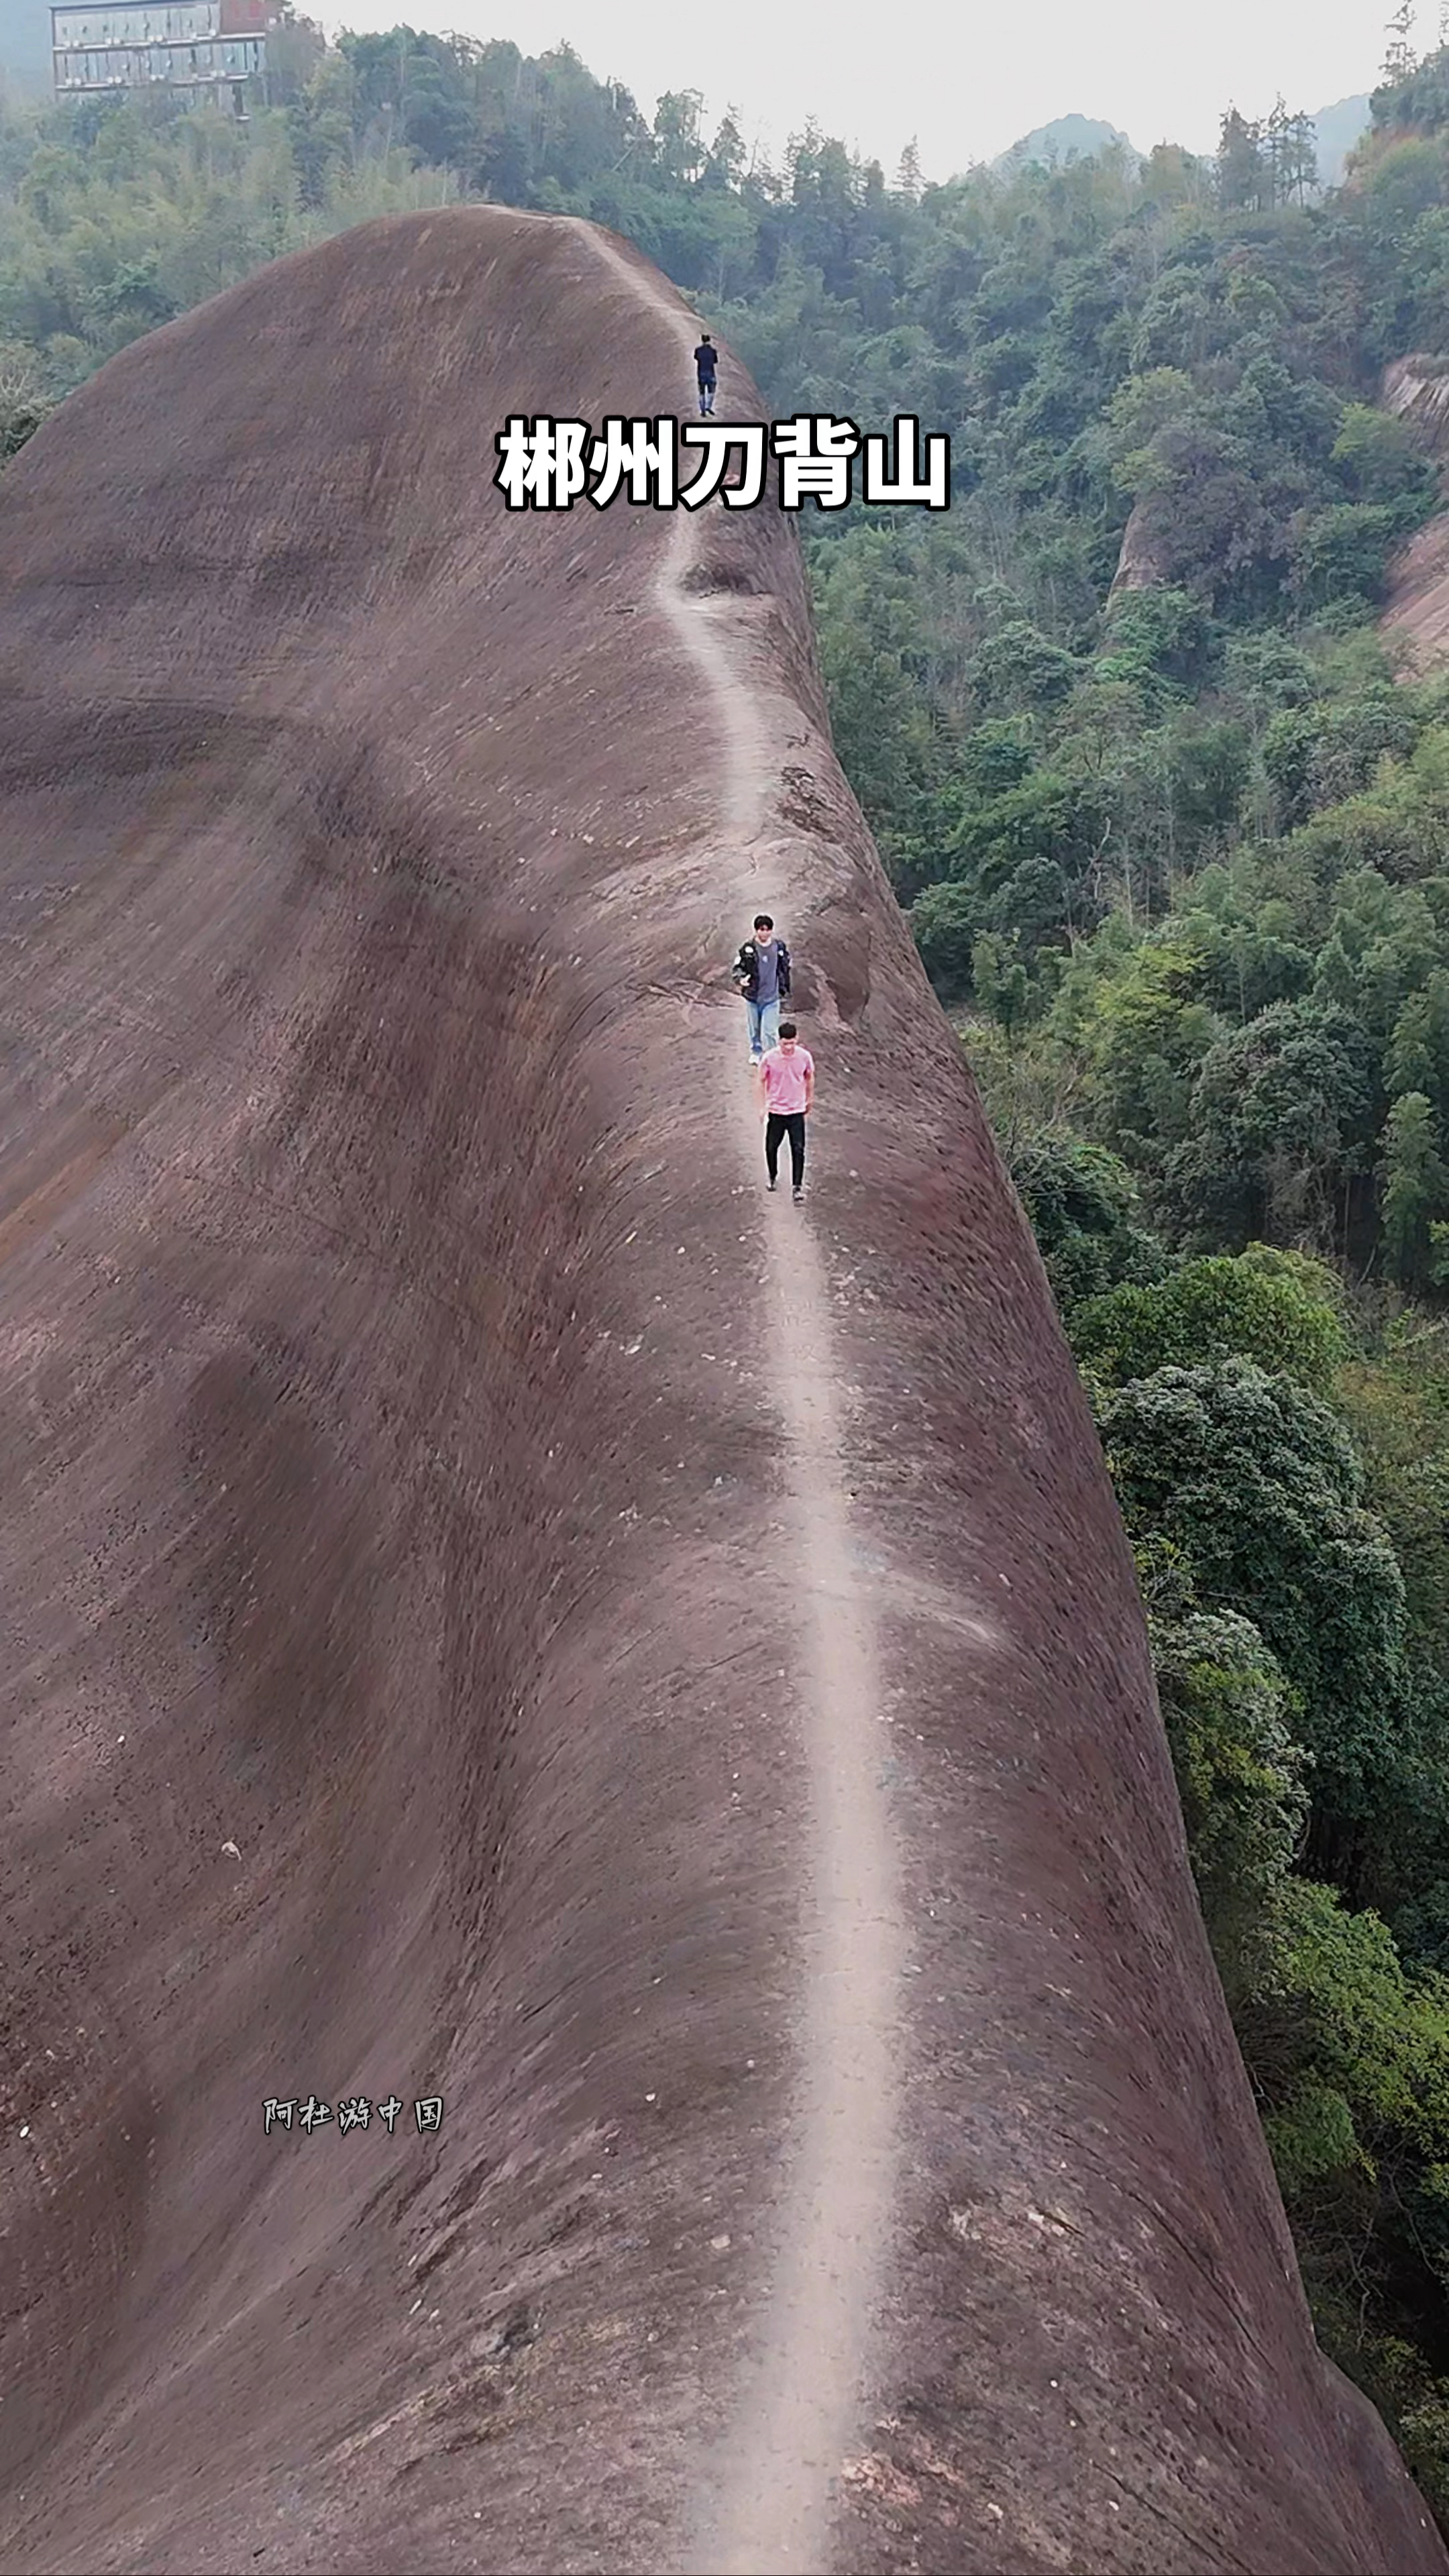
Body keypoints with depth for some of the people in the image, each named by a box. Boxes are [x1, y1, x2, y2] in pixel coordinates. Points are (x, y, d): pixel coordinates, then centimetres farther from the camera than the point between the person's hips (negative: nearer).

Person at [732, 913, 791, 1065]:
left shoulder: (779, 947, -5)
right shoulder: (748, 948, -10)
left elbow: (785, 970, 8)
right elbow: (738, 967, -3)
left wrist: (785, 991, 11)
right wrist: (741, 978, -26)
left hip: (772, 997, -1)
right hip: (752, 996, 1)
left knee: (769, 1031, -10)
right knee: (755, 1028, 19)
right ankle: (756, 1052, 43)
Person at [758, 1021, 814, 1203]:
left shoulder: (805, 1056, -13)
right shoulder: (770, 1058, -16)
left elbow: (810, 1078, 6)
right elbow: (762, 1081, -2)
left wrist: (810, 1099, 16)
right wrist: (763, 1106, -4)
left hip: (797, 1111, 0)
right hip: (775, 1111, 0)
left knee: (798, 1150, -4)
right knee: (771, 1147, 14)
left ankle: (798, 1186, 5)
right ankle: (772, 1176, 40)